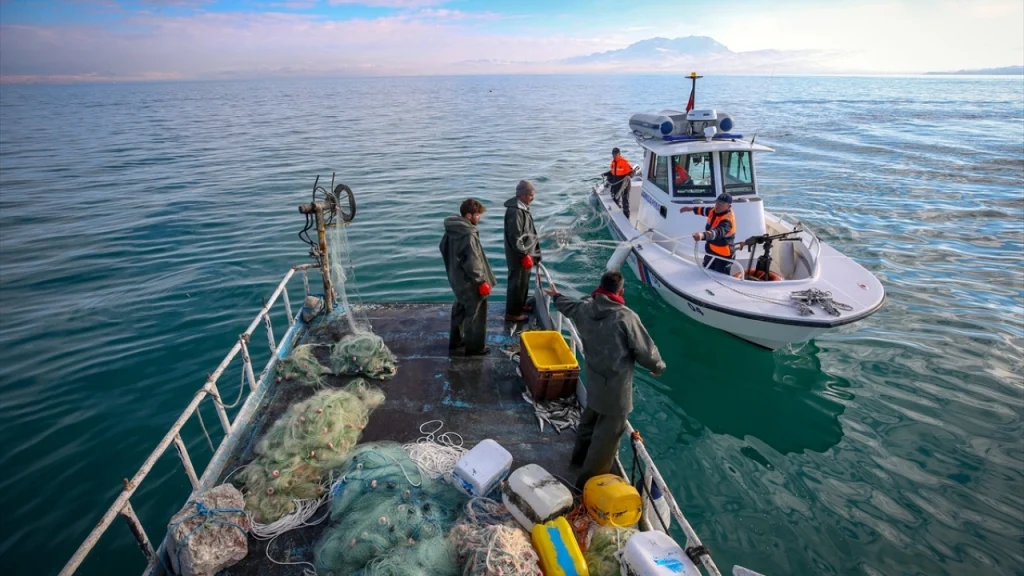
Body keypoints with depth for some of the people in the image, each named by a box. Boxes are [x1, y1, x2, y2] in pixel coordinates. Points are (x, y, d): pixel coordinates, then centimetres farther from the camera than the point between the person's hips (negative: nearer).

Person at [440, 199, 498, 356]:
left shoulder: (452, 230, 1)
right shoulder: (468, 235, -28)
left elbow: (444, 248, 14)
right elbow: (472, 262, -26)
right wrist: (481, 281, -16)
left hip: (456, 278, 9)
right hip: (469, 282, -9)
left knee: (460, 309, 23)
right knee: (475, 313, 6)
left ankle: (456, 340, 38)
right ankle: (474, 347, 19)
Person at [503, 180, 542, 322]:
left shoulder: (522, 207, 8)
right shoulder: (515, 211, -25)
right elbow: (515, 238, -26)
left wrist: (529, 253, 21)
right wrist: (524, 254, -21)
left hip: (526, 252, 10)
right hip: (518, 255, -10)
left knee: (524, 281, 22)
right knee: (517, 283, 0)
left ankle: (520, 305, 38)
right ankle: (511, 313, 11)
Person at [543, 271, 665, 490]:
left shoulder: (585, 308, -5)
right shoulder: (626, 317, -25)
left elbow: (568, 305, 20)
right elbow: (646, 350, -17)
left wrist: (556, 296, 43)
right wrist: (658, 367, 5)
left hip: (594, 379, 7)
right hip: (616, 386, -7)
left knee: (591, 417, 28)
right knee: (607, 432, 6)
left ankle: (580, 456, 49)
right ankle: (589, 479, 18)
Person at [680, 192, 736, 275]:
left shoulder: (728, 220, -29)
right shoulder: (716, 211, -2)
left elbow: (718, 232, -49)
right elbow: (705, 210, 23)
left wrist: (703, 235, -67)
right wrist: (691, 208, 27)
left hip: (723, 255, -9)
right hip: (711, 251, 9)